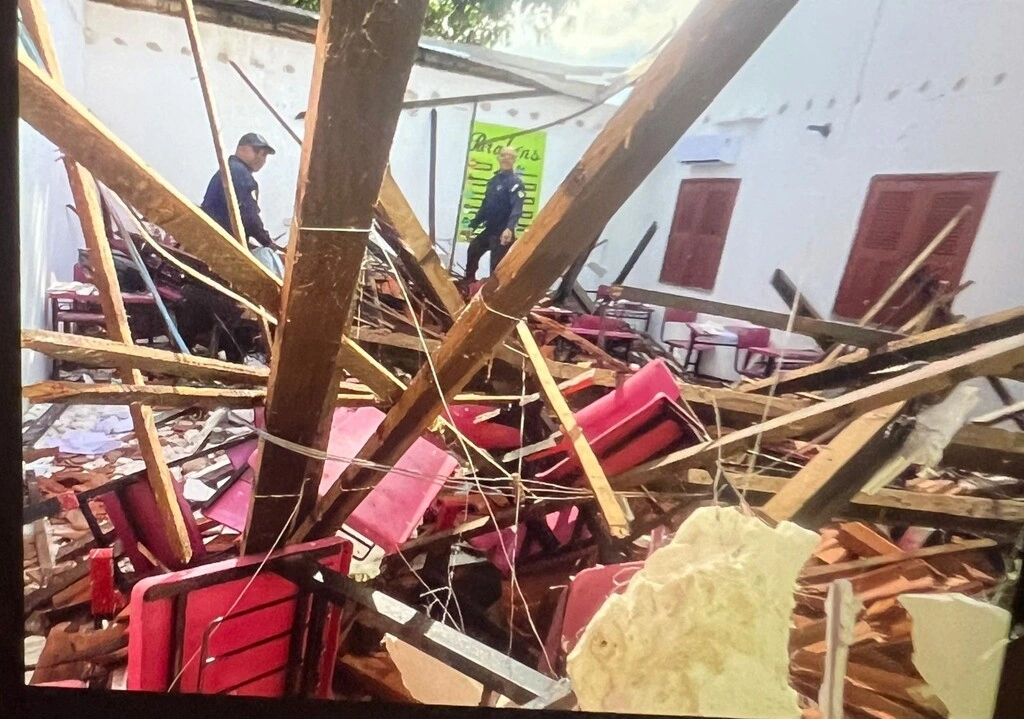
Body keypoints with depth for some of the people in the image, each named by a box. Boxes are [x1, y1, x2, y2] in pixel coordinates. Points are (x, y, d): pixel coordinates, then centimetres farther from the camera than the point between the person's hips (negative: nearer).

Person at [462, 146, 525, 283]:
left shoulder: (515, 183, -12)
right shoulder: (494, 180, 14)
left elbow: (517, 208, -26)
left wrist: (509, 228, -43)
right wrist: (473, 225, 22)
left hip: (503, 232, -9)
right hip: (490, 230, 9)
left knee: (497, 267, -8)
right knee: (472, 251, 24)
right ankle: (468, 282, 43)